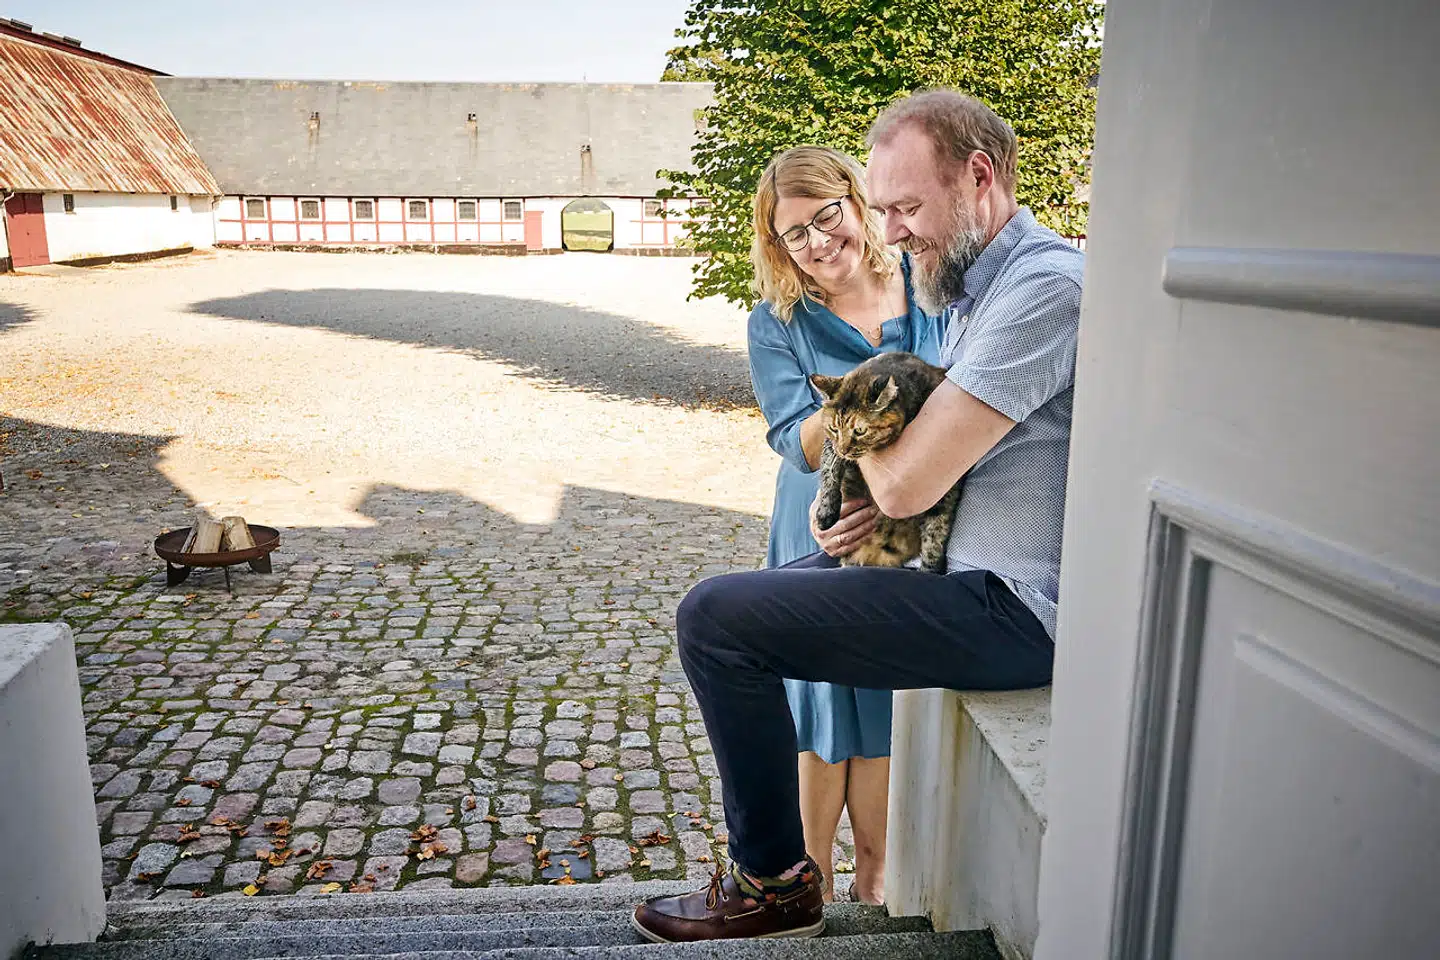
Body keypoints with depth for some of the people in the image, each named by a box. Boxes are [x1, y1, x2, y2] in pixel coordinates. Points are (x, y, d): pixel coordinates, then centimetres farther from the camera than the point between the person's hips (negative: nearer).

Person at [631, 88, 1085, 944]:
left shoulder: (1044, 285, -21)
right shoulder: (982, 285, 13)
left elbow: (907, 481, -24)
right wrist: (872, 512, -2)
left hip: (1014, 611, -11)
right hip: (976, 568, 11)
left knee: (714, 618, -13)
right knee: (758, 593, 21)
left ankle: (776, 883, 6)